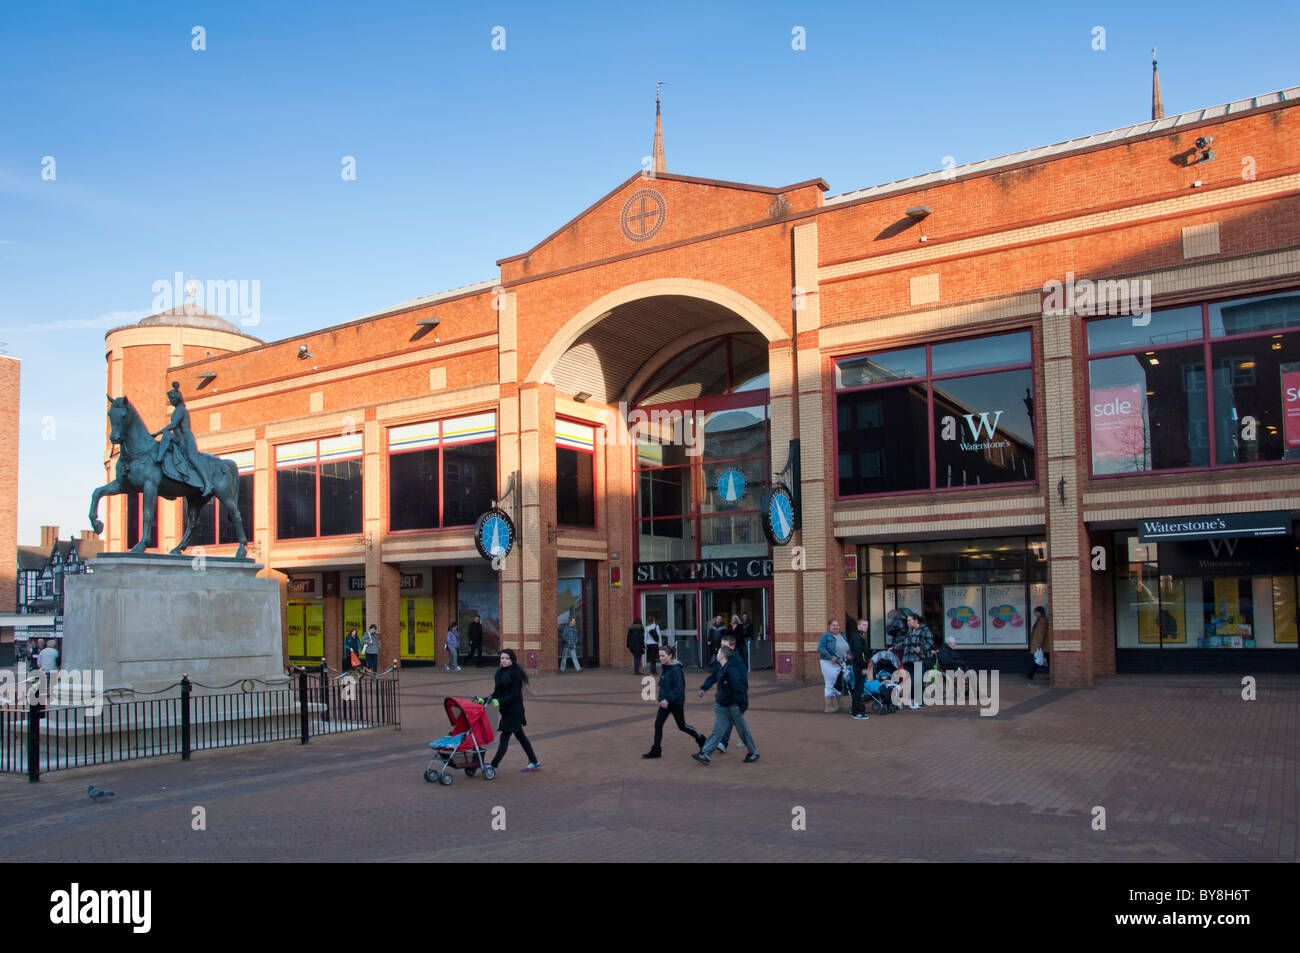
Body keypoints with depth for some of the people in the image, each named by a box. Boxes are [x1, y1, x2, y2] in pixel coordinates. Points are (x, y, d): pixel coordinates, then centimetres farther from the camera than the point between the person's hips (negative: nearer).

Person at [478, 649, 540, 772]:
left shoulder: (515, 673, -15)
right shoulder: (500, 673, 10)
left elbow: (515, 694, -19)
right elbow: (497, 693, 12)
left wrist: (500, 702, -26)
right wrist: (484, 700, -1)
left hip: (514, 710, -9)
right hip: (507, 710, 9)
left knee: (505, 737, -5)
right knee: (520, 736, 15)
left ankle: (494, 765, -2)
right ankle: (534, 762, 25)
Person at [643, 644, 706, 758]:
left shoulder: (676, 669, -21)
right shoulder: (665, 668, 5)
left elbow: (679, 689, -24)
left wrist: (668, 700, -30)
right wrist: (662, 699, 15)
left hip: (676, 702, -8)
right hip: (665, 702, 8)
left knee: (682, 726, 7)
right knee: (658, 724, 3)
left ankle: (701, 739, 28)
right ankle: (656, 750, 9)